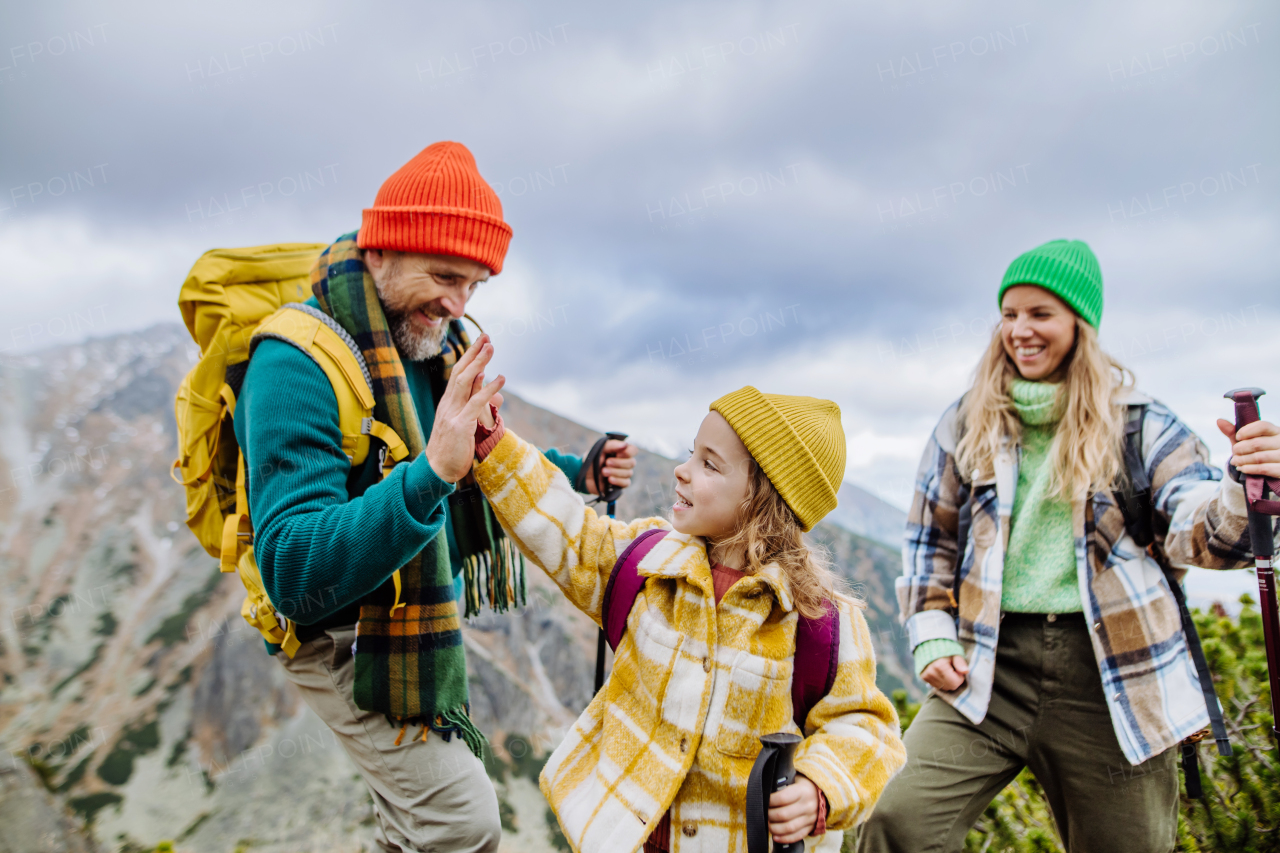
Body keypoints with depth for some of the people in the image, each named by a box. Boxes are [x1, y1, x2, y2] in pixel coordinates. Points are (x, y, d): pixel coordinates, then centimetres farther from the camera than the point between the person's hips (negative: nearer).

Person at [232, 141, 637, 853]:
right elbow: (295, 573, -36)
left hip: (419, 615, 8)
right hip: (344, 638, -8)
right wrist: (430, 474, -49)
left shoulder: (436, 342, -2)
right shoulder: (298, 362, -28)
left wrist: (577, 473, -8)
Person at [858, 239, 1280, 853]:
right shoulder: (967, 422, 8)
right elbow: (929, 537, 15)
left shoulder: (1138, 424, 3)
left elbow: (1198, 531, -7)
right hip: (989, 669, 1)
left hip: (1109, 674, 0)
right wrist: (932, 635, 5)